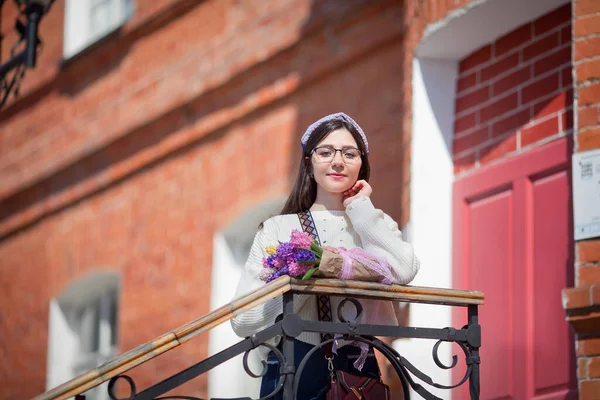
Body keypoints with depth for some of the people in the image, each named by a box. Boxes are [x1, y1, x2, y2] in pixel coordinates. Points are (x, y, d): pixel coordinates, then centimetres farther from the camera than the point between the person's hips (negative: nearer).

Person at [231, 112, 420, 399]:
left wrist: (361, 208, -4)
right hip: (292, 372, -1)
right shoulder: (277, 228, 2)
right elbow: (242, 320, -7)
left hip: (357, 373, 1)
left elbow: (402, 273, -15)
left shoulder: (377, 225, 8)